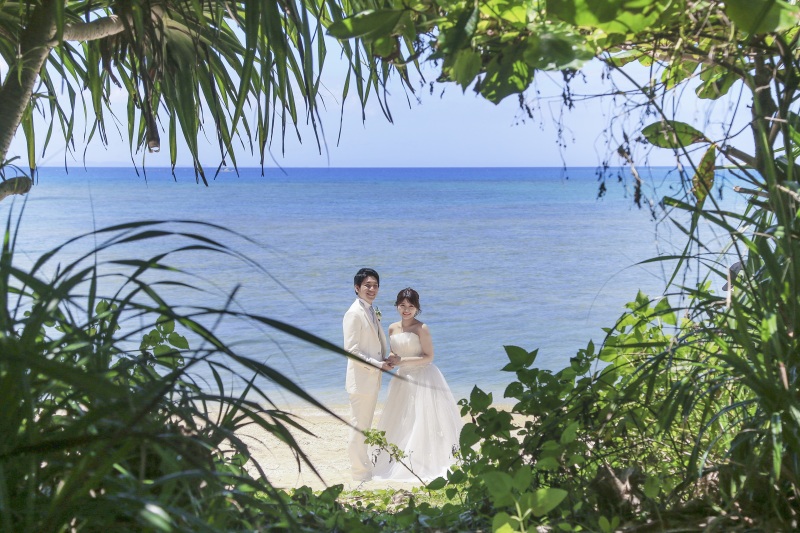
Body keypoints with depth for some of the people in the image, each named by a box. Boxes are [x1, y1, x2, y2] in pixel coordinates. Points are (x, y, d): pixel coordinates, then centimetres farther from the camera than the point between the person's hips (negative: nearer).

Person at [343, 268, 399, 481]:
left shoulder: (372, 311, 13)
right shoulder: (354, 313, -15)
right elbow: (351, 350, -19)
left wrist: (386, 359, 3)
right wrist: (377, 364, -19)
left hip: (373, 377, 9)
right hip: (361, 378, -9)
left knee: (365, 424, 16)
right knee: (359, 424, -1)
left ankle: (365, 467, 25)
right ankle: (360, 471, 7)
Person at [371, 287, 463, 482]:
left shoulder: (421, 328, -11)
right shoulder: (393, 329, 6)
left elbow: (428, 357, -13)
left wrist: (403, 360, -20)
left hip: (422, 378, -6)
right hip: (402, 379, 6)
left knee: (423, 421, -4)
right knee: (400, 423, 9)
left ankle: (425, 465, 4)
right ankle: (397, 463, 17)